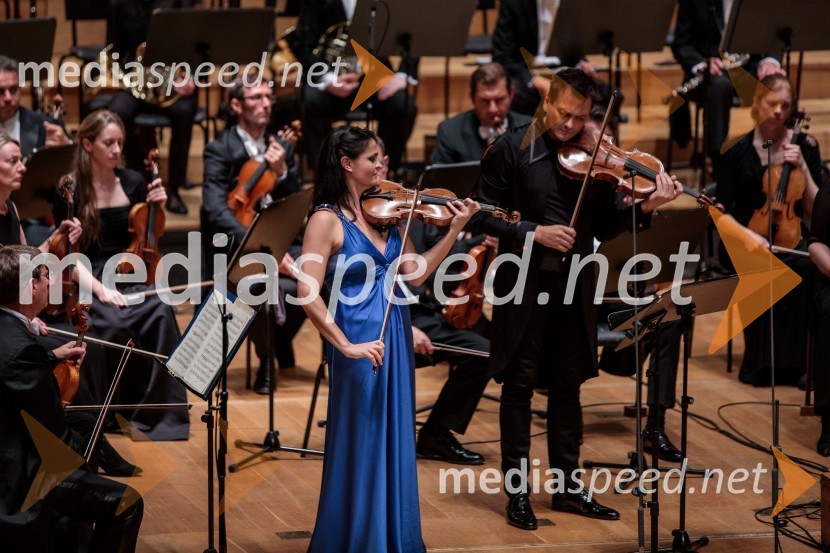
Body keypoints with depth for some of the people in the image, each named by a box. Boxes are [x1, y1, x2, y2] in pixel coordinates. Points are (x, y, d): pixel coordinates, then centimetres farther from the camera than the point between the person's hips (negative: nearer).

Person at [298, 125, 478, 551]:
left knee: (395, 443, 13)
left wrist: (455, 231, -1)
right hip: (360, 343, -7)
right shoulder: (327, 220, -12)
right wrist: (346, 345, -21)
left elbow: (413, 274, 6)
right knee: (360, 448, 1)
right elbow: (309, 295, -18)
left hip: (396, 338, 7)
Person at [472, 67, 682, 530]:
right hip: (524, 286, -3)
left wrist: (644, 207, -14)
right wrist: (533, 233, -18)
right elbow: (484, 215, -6)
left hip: (574, 289, 3)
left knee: (568, 386, 12)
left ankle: (568, 485, 22)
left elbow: (603, 227, 2)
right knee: (520, 386, 3)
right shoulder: (511, 150, -5)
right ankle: (518, 491, 10)